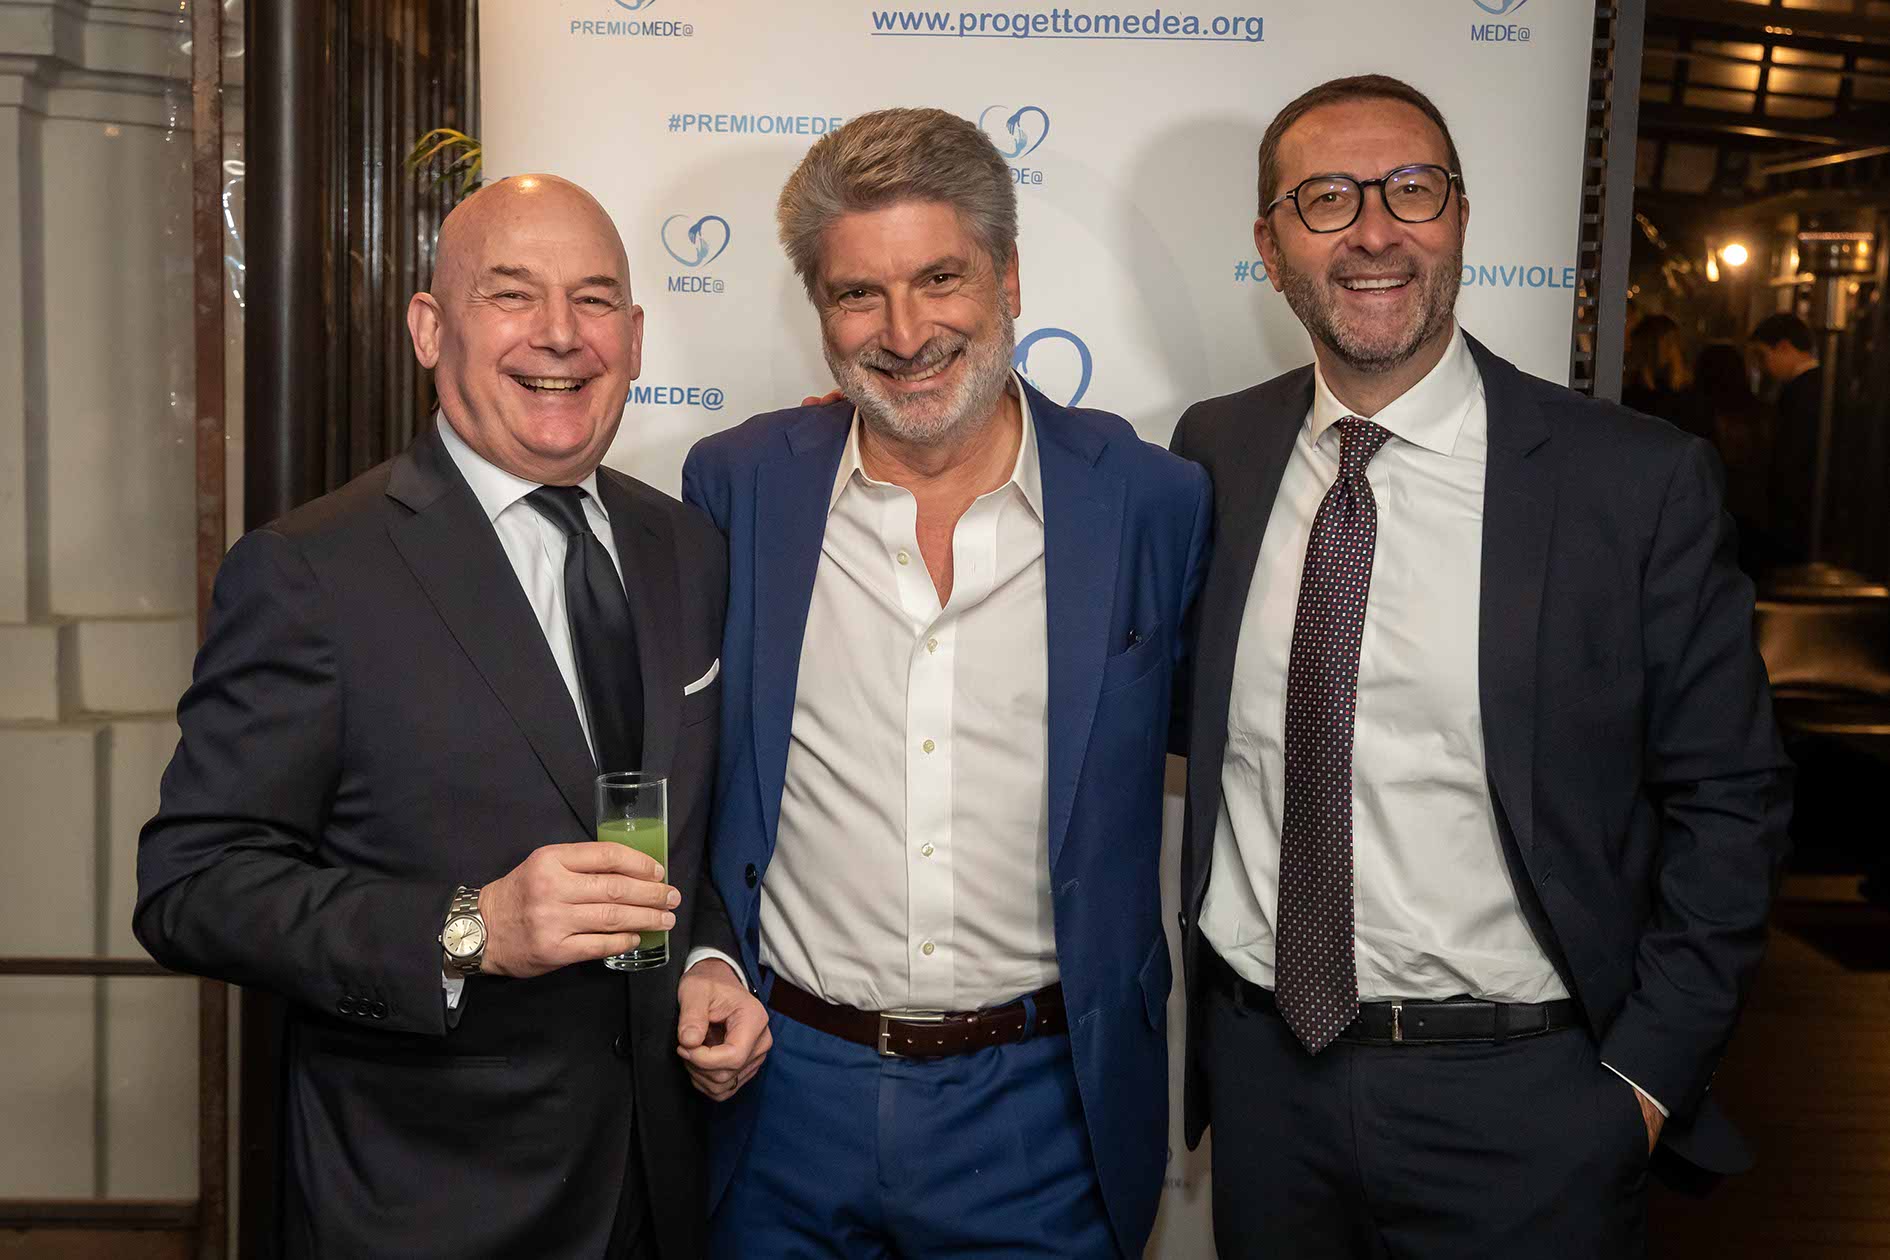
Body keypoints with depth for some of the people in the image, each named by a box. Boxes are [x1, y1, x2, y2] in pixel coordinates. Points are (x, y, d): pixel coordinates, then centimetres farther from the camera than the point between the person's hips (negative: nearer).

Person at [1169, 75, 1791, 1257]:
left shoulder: (1641, 479, -10)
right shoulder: (1212, 453, -1)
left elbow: (1728, 798, -5)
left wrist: (1647, 1074, -7)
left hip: (1521, 1103, -2)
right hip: (1262, 1066, 3)